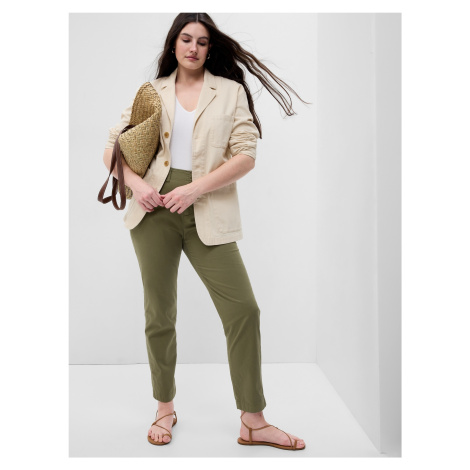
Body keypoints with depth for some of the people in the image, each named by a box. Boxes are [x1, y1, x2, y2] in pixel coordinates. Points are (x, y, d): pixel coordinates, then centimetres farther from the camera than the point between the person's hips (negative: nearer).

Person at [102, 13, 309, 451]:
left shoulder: (231, 91, 9)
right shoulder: (151, 92, 13)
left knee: (243, 310, -6)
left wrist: (196, 187, -13)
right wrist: (136, 183, -7)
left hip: (206, 214, -1)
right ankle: (165, 407, 30)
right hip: (155, 210, 2)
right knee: (159, 313, 9)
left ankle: (253, 421, 10)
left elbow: (246, 154, -2)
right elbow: (112, 147, 13)